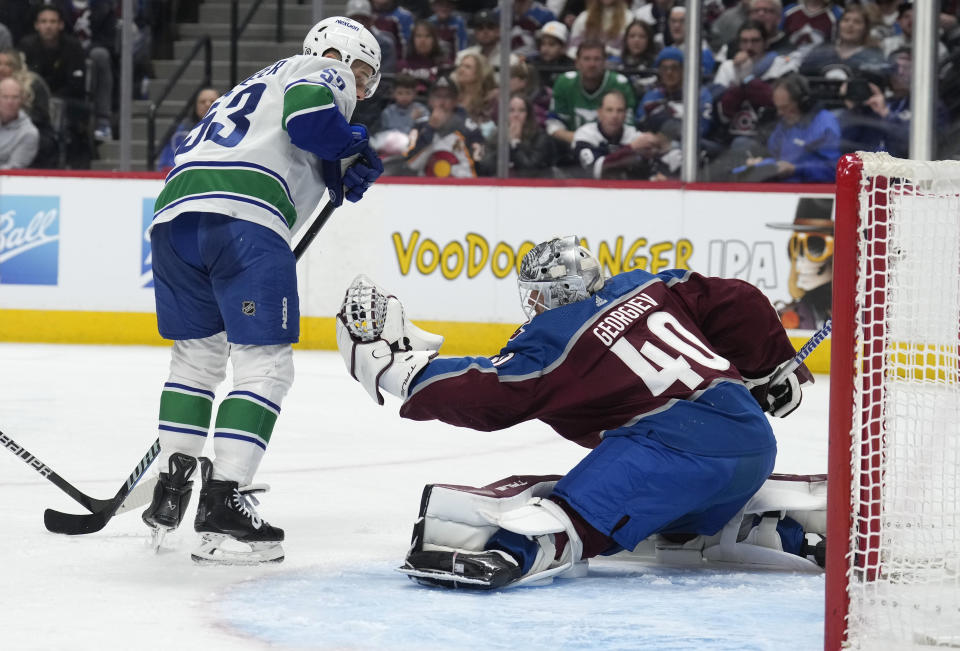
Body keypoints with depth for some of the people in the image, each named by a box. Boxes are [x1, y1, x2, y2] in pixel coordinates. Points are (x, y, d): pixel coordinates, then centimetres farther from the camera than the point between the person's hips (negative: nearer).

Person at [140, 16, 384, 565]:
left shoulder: (257, 86, 39)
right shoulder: (324, 74, 16)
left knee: (197, 355, 23)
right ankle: (224, 500, -13)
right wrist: (353, 150, 9)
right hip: (244, 216, -8)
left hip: (175, 212, 8)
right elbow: (307, 110, -9)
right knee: (265, 366, -3)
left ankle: (171, 487, 22)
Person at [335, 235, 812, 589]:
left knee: (591, 499, -27)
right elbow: (737, 303, 20)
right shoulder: (646, 286, 22)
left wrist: (400, 368, 12)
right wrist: (772, 371, 32)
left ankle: (518, 551, -53)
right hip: (756, 440, 8)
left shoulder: (552, 338, 3)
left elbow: (483, 398, 2)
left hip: (687, 437, -8)